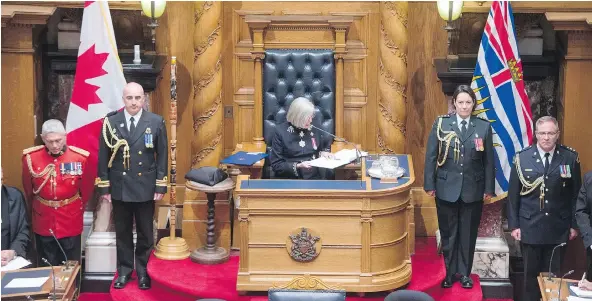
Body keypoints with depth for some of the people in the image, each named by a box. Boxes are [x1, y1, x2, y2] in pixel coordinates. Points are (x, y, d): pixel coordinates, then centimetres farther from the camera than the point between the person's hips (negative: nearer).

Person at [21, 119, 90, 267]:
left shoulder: (80, 157, -11)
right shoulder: (30, 157, -10)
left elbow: (86, 189, 6)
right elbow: (28, 190, 8)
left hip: (71, 224, -1)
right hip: (43, 224, 1)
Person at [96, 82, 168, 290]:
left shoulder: (156, 122, -3)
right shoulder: (110, 122, -2)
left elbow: (162, 156, -1)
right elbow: (103, 157, 1)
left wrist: (161, 186, -4)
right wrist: (104, 187, -1)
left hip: (146, 188, 0)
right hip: (119, 188, 1)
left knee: (145, 233, 10)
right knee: (122, 232, 11)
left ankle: (143, 271, 23)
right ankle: (124, 271, 24)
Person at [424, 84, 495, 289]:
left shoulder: (484, 127, -1)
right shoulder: (441, 124, -2)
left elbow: (489, 161, 1)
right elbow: (431, 156, -1)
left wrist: (489, 188, 0)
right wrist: (429, 185, -4)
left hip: (473, 190, 0)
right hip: (447, 188, 0)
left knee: (468, 234, 9)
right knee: (448, 233, 9)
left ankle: (464, 273, 22)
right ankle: (450, 272, 23)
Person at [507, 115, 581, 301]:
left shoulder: (570, 158, -3)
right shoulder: (522, 158, -4)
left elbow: (576, 194, 3)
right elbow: (513, 195, 0)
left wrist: (574, 224, 3)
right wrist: (513, 225, -3)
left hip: (558, 228, 0)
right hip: (529, 228, 0)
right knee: (531, 273, 9)